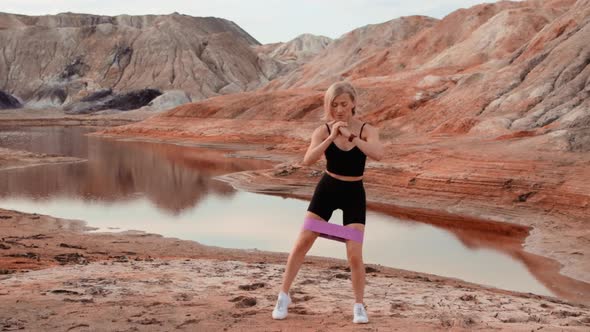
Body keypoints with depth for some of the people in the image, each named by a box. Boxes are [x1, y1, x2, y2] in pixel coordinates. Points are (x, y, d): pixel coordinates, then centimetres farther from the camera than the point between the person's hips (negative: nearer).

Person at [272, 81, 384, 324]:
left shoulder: (367, 130, -10)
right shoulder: (323, 131, -9)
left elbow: (377, 154, -30)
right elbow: (307, 161, -25)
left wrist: (350, 136, -36)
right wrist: (331, 137, -34)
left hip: (354, 194, -1)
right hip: (327, 189, 1)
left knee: (354, 254, -7)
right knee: (302, 242, 0)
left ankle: (359, 306, 14)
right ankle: (283, 296, 16)